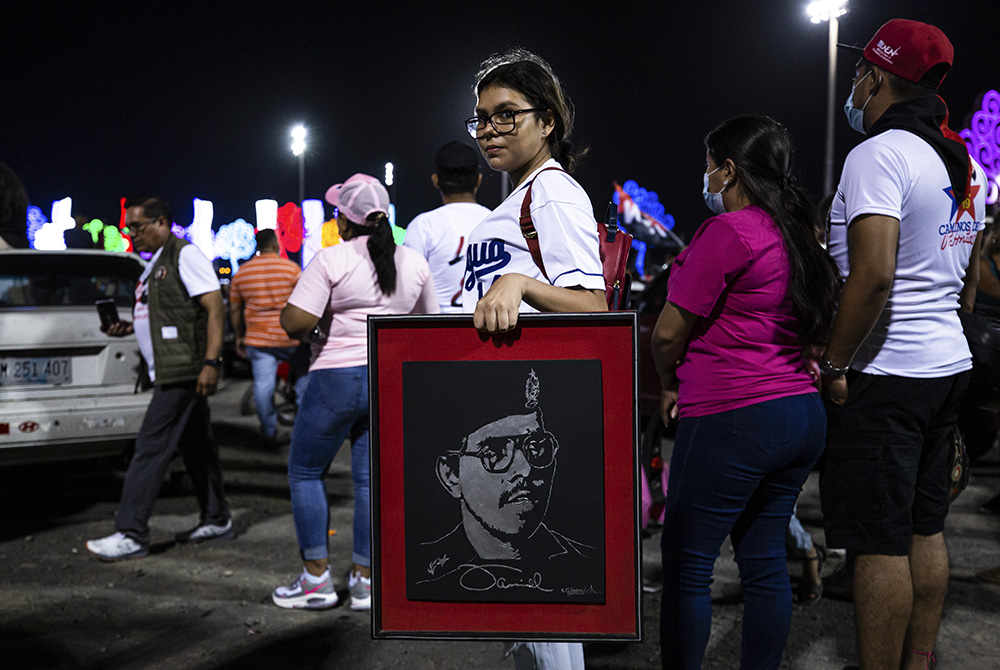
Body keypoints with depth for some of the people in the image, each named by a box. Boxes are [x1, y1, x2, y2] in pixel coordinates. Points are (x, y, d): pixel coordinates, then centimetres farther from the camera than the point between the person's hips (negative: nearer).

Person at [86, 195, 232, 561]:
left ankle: (131, 534, -8)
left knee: (151, 448, -11)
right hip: (170, 372, 10)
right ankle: (217, 519, 24)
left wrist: (211, 361, -24)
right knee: (195, 446, 15)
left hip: (183, 371, -10)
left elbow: (215, 307, -17)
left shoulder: (185, 255, -10)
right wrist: (129, 327, 10)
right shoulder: (156, 263, 19)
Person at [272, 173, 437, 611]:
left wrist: (286, 318, 2)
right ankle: (365, 580, 15)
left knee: (305, 471, 11)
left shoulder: (331, 260, -12)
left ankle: (317, 579, 13)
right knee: (372, 477, 11)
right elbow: (428, 322, 15)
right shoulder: (414, 263, 5)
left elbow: (296, 321, -19)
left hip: (338, 376, -5)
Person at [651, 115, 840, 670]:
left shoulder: (727, 231, -13)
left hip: (734, 418, -9)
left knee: (685, 566, 1)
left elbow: (669, 332, -12)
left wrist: (670, 384, 9)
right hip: (803, 413, 9)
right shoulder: (798, 236, 12)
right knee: (765, 561, 14)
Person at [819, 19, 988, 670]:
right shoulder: (963, 163, 14)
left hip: (885, 373, -9)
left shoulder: (878, 153, -15)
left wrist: (835, 362, -17)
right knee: (926, 528, 16)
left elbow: (873, 274, -25)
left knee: (880, 543, -3)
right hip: (949, 365, 9)